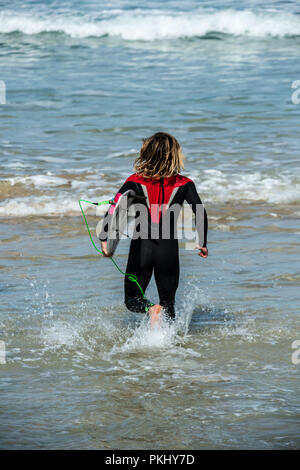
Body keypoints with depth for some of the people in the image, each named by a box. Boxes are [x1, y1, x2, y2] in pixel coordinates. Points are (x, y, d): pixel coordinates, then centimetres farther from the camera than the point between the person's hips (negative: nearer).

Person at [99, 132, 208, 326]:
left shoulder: (136, 182, -3)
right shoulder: (184, 184, -2)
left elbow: (114, 209, -11)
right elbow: (201, 214, -6)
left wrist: (104, 239, -2)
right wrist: (202, 243, 8)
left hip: (141, 247, -1)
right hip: (169, 250, 1)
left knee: (132, 299, 11)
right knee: (168, 303, 15)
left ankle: (151, 309, -22)